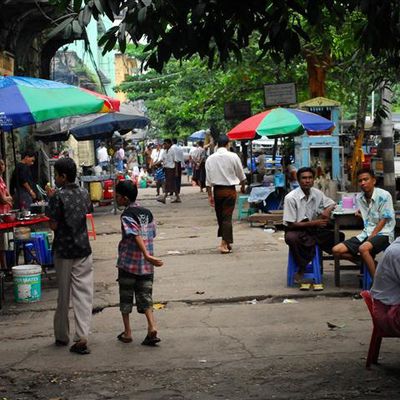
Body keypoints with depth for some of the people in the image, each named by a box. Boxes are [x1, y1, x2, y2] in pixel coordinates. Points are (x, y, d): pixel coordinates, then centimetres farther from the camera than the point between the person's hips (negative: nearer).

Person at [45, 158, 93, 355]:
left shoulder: (58, 196, -14)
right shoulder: (84, 193, 2)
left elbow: (53, 225, -12)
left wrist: (51, 200, -2)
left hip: (63, 250, -3)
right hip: (83, 249, 3)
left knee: (63, 294, 10)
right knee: (83, 294, 0)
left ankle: (62, 336, 23)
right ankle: (81, 337, -9)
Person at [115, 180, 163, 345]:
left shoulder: (127, 215, -11)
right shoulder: (147, 213, 8)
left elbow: (136, 236, -23)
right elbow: (152, 235, 12)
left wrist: (146, 255, -32)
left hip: (128, 264, -5)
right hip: (146, 266, 5)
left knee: (126, 299, 9)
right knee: (145, 297, 9)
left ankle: (127, 332, 15)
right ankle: (152, 327, -10)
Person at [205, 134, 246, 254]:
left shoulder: (210, 159, -1)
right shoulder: (233, 156, -8)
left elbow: (208, 179, -1)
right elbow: (241, 175, 2)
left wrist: (210, 195, 5)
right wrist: (243, 186, 20)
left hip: (217, 190, 3)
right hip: (230, 190, -3)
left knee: (220, 216, 14)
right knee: (227, 217, -1)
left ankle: (226, 242, 24)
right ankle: (224, 244, -7)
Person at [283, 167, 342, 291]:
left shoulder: (317, 194, 1)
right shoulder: (291, 198, -14)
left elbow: (332, 203, 17)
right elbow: (290, 224, -14)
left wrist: (327, 210, -8)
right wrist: (313, 223, -17)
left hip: (313, 229, 5)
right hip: (296, 230, -5)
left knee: (338, 236, -13)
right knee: (291, 238, -39)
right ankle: (302, 271, -18)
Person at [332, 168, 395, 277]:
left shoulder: (384, 196, -10)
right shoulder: (359, 197, 8)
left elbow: (383, 221, -11)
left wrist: (370, 239, -16)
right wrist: (361, 213, 2)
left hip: (383, 233, -7)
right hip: (366, 233, 7)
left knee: (363, 248, -38)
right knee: (337, 250, -8)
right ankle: (368, 263, 3)